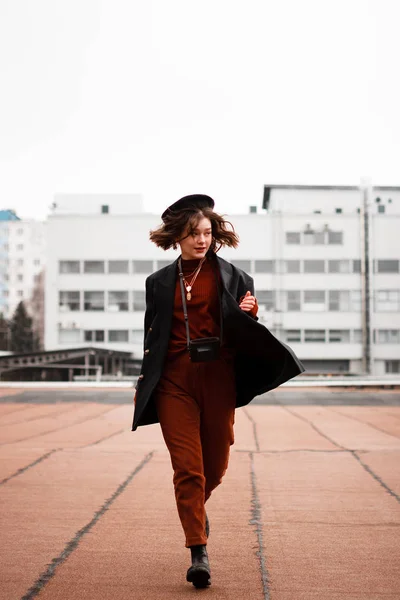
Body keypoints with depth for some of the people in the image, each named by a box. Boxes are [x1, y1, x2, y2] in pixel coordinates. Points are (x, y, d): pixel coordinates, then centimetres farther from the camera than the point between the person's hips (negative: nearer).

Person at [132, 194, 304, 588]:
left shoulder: (231, 277, 5)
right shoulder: (159, 282, 10)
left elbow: (245, 335, 5)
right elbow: (152, 337, 15)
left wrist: (249, 314, -16)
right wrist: (145, 382, 12)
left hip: (218, 376, 0)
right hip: (175, 379, 0)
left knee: (216, 464, 9)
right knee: (187, 466, -7)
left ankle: (196, 506, 43)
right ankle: (198, 554, -1)